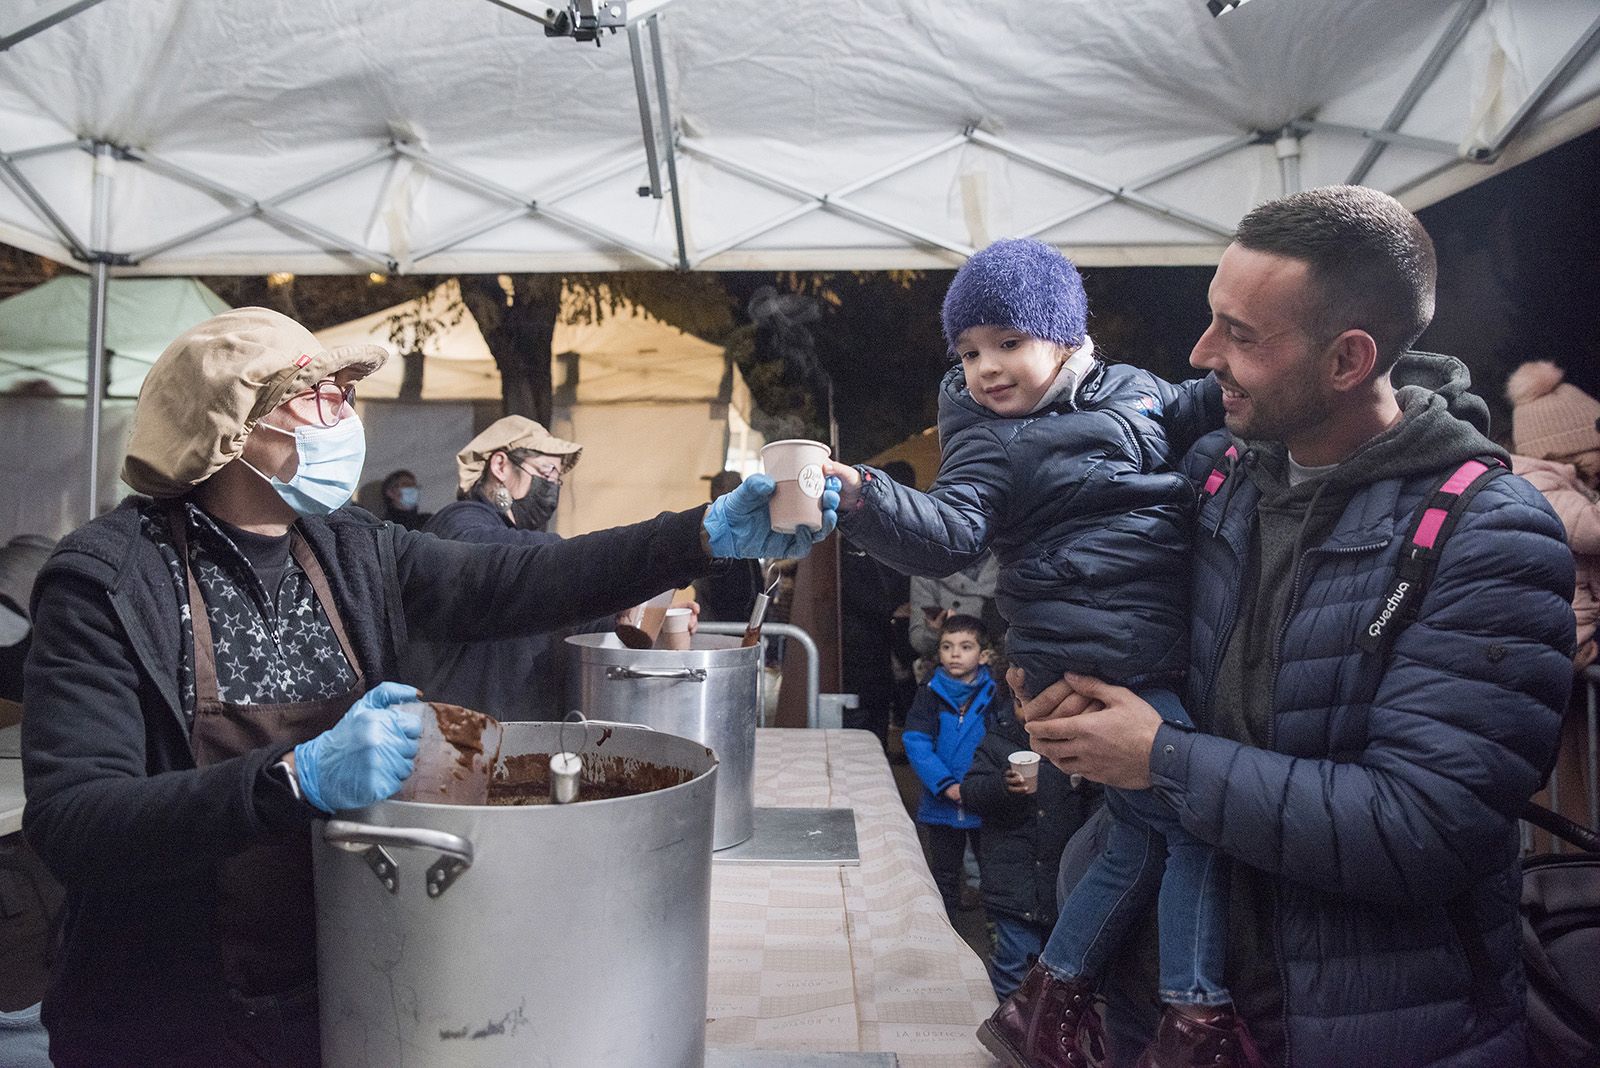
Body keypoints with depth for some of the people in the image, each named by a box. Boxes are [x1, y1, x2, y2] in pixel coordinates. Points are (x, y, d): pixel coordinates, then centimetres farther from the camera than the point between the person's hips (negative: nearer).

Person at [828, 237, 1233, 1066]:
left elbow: (1198, 407, 27)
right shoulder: (989, 439, -9)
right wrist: (861, 501, -40)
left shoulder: (1129, 390, 11)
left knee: (1142, 836, 15)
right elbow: (949, 532, -23)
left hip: (1158, 661, 8)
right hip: (1095, 665, -8)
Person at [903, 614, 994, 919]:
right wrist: (946, 785, -19)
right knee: (945, 875, 16)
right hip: (941, 803, 1)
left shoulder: (995, 696, -5)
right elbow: (916, 743, -10)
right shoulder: (930, 695, -4)